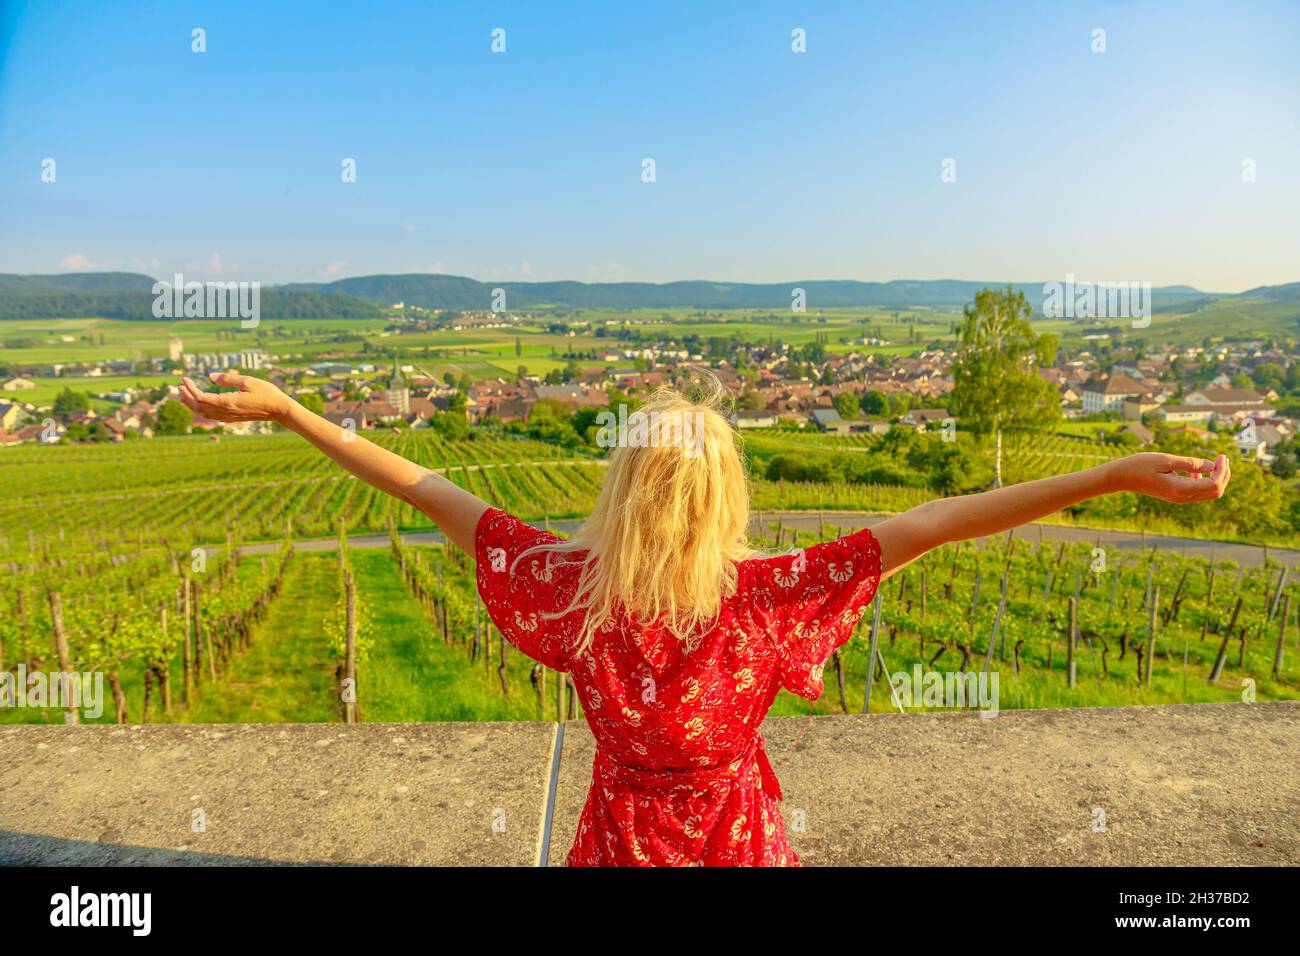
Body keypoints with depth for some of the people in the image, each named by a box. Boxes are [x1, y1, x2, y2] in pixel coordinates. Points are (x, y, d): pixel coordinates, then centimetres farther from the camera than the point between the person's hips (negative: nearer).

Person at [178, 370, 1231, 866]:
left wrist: (286, 410, -11)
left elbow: (439, 498, -20)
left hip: (620, 839, 1)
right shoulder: (766, 596, -28)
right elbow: (930, 523, -30)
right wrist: (1118, 474, -27)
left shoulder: (572, 587, -23)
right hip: (741, 839, 0)